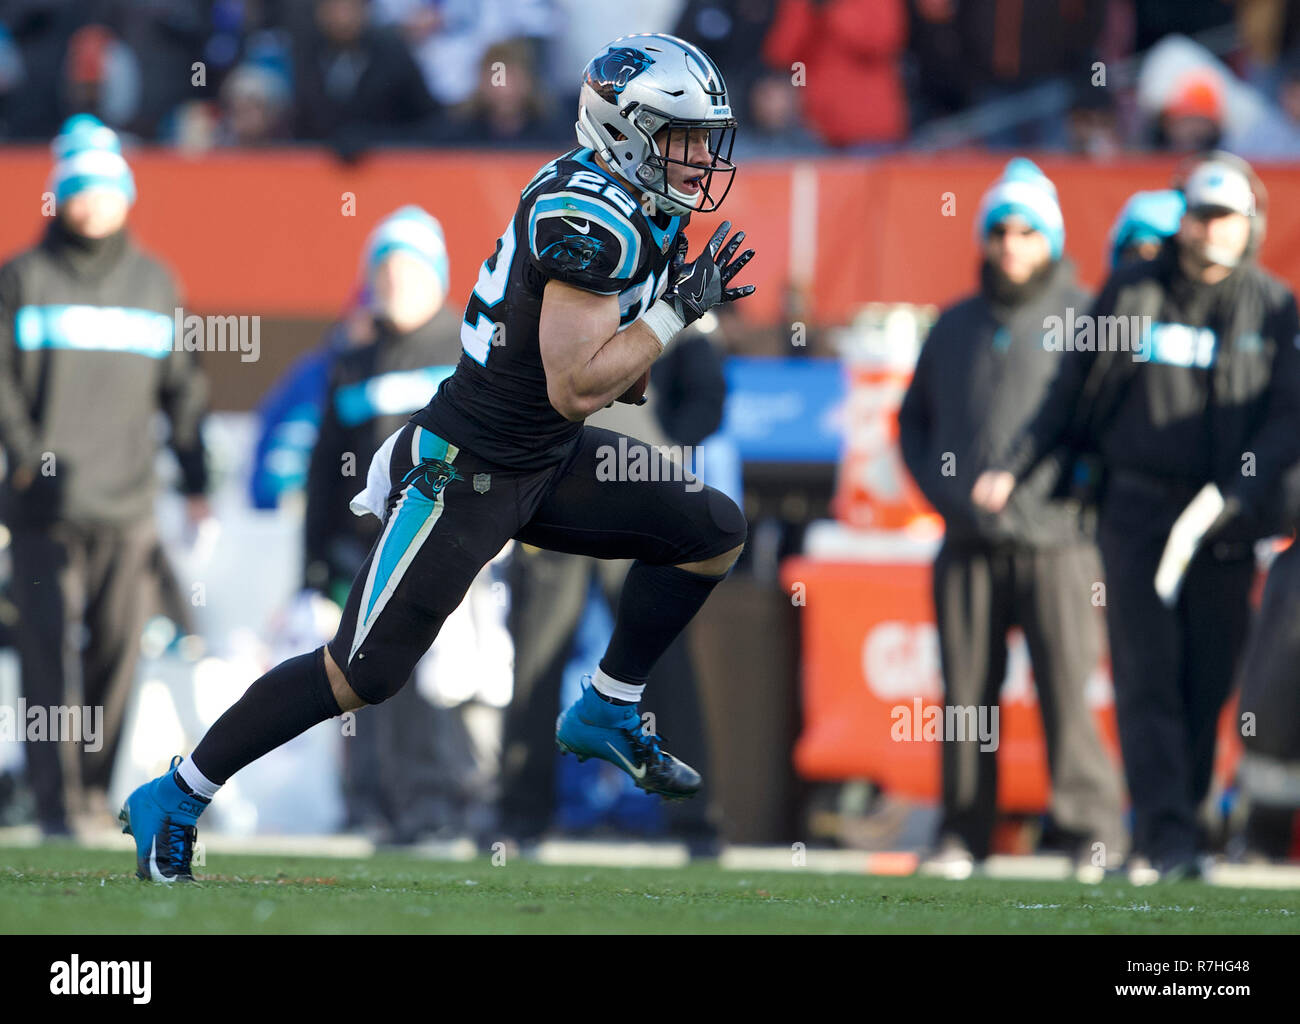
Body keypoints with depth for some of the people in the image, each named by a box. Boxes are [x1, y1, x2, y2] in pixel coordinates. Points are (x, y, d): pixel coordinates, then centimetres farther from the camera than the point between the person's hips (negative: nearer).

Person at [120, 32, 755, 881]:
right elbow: (575, 389, -28)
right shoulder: (591, 219, -25)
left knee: (716, 533, 7)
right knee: (363, 673, -6)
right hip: (464, 474, -9)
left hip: (546, 462, 9)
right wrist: (677, 309, -22)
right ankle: (174, 801, 6)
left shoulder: (632, 205, 5)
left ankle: (608, 716, 20)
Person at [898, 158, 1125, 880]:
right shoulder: (955, 327, 18)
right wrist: (939, 485, 9)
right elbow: (914, 417, 25)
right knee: (966, 692, 3)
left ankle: (1090, 827, -3)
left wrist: (1080, 488, -10)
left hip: (1055, 541, -4)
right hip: (969, 544, 4)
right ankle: (963, 831, 8)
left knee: (1067, 686, -8)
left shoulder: (1081, 316, 4)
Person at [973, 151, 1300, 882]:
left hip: (1227, 525, 1)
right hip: (1138, 509, -1)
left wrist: (1233, 495, -15)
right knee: (1148, 676, -9)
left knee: (1208, 681, 2)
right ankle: (1166, 836, -14)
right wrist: (1014, 467, 4)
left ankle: (1183, 818, 12)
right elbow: (1075, 396, 11)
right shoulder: (1131, 295, 6)